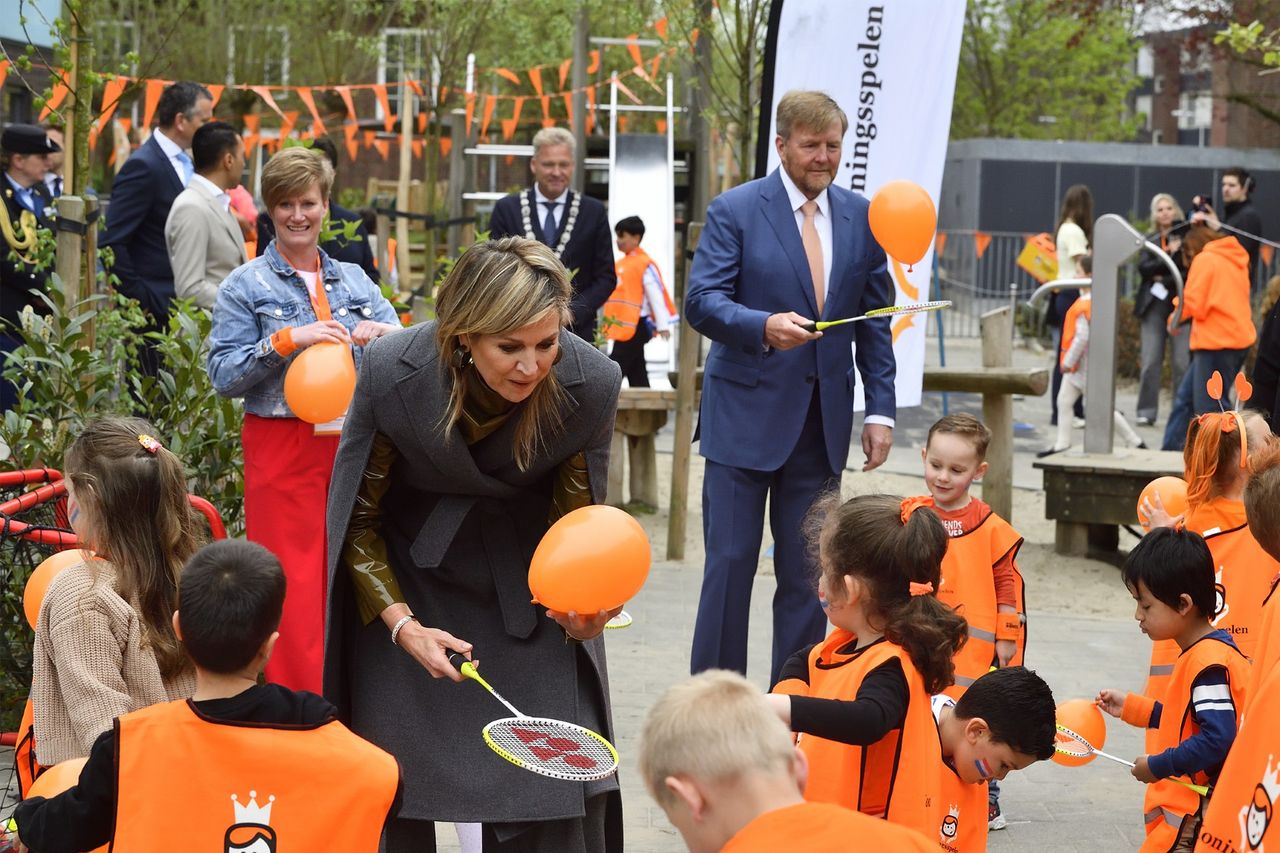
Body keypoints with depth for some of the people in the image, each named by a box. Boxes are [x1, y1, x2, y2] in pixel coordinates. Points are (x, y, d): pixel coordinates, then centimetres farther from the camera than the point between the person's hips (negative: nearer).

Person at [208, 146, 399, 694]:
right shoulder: (246, 286, 1)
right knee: (292, 584, -5)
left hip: (350, 441, 4)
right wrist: (286, 341, -18)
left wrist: (384, 336, -14)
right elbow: (223, 376, -7)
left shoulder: (353, 280, 13)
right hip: (282, 449, -4)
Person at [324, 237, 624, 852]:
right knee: (396, 781, 1)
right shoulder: (392, 372, -26)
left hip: (526, 584, 1)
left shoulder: (591, 384, -24)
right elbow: (357, 522, -11)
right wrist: (401, 623, -23)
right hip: (409, 575, -1)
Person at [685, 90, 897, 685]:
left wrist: (880, 409, 4)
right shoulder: (735, 211, -4)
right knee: (730, 563, -1)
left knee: (808, 572, 7)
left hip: (823, 422, 4)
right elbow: (702, 300, -12)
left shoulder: (861, 218, 8)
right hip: (746, 416, -4)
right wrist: (764, 327, -30)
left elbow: (875, 319, 11)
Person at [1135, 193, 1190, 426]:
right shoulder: (1150, 239, 12)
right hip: (1154, 304, 3)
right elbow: (1143, 268, -1)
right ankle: (1146, 412, 5)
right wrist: (1169, 255, -11)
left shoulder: (1187, 236, 4)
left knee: (1182, 362, -6)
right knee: (1150, 362, -1)